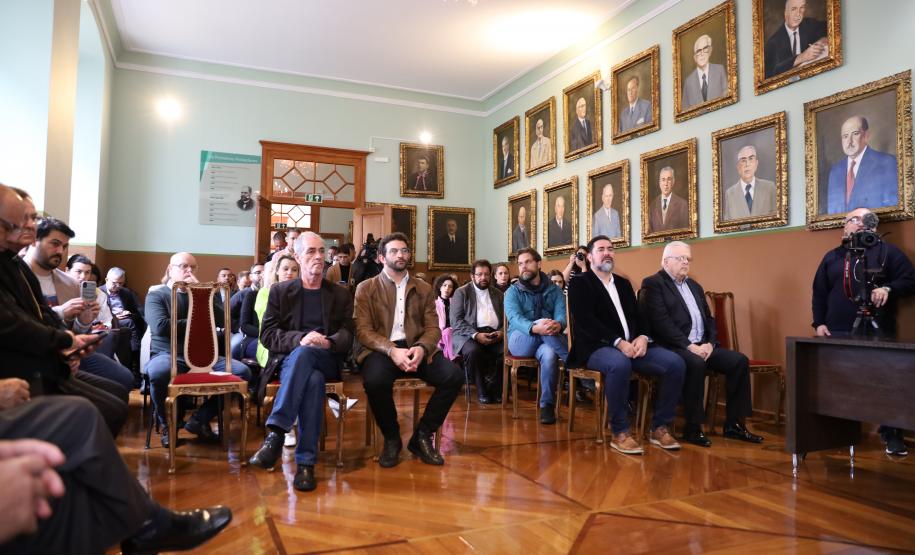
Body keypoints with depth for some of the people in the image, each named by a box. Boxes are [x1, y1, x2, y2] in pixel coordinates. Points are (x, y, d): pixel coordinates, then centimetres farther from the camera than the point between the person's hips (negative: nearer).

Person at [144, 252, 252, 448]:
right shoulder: (156, 296, 7)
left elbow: (222, 321, 1)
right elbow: (160, 327, -12)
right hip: (168, 355, -3)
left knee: (242, 371, -20)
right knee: (159, 372, -39)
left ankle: (200, 419, -3)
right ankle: (167, 424, -9)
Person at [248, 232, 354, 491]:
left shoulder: (341, 294, 16)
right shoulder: (280, 291, 13)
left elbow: (347, 336, 6)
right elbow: (268, 335, 2)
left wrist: (328, 343, -18)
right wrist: (300, 338, -17)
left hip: (327, 362, 0)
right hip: (289, 360, 0)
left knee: (304, 354, -36)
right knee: (313, 380, -36)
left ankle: (275, 433, -37)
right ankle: (307, 461, -37)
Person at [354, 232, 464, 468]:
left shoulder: (424, 289, 16)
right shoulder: (366, 288, 7)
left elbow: (433, 328, 8)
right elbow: (363, 330, -3)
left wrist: (421, 348, -15)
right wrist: (392, 350, -21)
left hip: (416, 348, 3)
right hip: (381, 349, -3)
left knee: (454, 376, -23)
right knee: (375, 380, -36)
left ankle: (422, 436, -3)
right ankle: (391, 438, -7)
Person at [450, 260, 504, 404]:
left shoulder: (498, 294, 19)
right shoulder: (461, 292, 6)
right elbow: (456, 321, -5)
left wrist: (501, 332, -9)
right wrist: (475, 335, -19)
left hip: (494, 334, 4)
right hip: (468, 333, -3)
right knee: (473, 351, -36)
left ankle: (493, 387, -7)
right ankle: (481, 390, -14)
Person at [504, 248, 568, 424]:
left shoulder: (555, 290, 8)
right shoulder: (513, 292, 2)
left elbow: (561, 315, -8)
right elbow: (514, 318, -17)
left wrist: (558, 325, -36)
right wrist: (535, 328, -41)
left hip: (547, 342, 1)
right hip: (520, 341, -1)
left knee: (549, 355, -36)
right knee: (543, 324, -33)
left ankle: (547, 405, -25)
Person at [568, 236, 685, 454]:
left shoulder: (623, 283, 22)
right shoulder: (579, 284, 2)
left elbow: (638, 316, 16)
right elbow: (586, 322, -12)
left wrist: (642, 337, -7)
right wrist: (618, 342, -22)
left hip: (632, 345, 6)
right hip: (596, 347, -6)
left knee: (676, 363, -15)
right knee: (619, 364, -39)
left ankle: (660, 427, -4)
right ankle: (620, 432, -23)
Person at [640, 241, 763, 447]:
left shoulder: (695, 286, 23)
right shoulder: (653, 284, -4)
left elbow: (709, 319, 19)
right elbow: (661, 322, -15)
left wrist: (710, 343, -1)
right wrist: (689, 346, -19)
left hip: (702, 346, 8)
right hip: (674, 347, -8)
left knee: (739, 360, -10)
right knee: (696, 364, -34)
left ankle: (734, 424, -2)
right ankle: (693, 428, -20)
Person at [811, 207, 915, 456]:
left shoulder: (887, 251, 7)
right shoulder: (832, 257, 14)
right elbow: (819, 293, 13)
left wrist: (888, 288, -19)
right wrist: (819, 323, 4)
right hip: (837, 333, 2)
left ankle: (891, 434, 14)